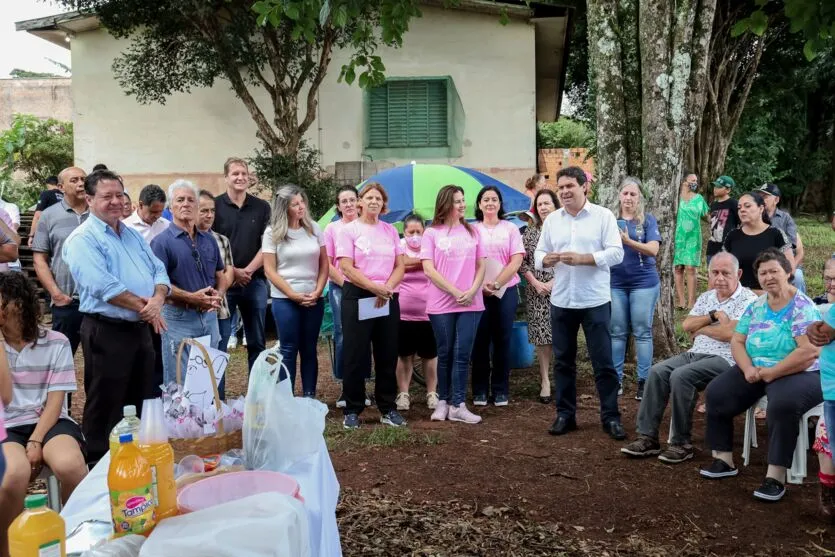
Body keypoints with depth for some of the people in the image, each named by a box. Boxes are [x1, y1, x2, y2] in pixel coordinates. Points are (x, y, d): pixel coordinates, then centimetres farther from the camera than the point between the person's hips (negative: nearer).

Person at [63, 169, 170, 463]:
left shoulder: (133, 235, 15)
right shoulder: (82, 239, -10)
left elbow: (159, 270, 8)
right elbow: (102, 286, -22)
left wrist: (157, 300, -13)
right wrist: (144, 307, -16)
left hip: (141, 329, 8)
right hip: (107, 332, -8)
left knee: (141, 403, 17)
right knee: (105, 407, 2)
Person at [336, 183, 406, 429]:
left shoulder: (390, 230, 11)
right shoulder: (349, 230, -1)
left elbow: (400, 266, 7)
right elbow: (347, 268, -10)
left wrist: (387, 288, -11)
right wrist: (375, 288, -16)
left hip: (388, 299, 4)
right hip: (358, 297, -4)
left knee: (388, 354, 7)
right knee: (355, 355, 0)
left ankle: (388, 409, 17)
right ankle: (352, 410, 9)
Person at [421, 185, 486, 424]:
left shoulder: (472, 231, 10)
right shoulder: (432, 233, 1)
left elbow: (481, 266, 9)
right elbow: (429, 270, -6)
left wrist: (472, 291, -8)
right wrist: (456, 292, -12)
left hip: (471, 303, 2)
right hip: (441, 304, -2)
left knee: (462, 354, -1)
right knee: (445, 354, 6)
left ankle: (458, 405, 2)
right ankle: (443, 401, 18)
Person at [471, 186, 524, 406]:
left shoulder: (510, 229, 6)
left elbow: (516, 261, -3)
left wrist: (496, 284, -12)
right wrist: (480, 285, -11)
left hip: (506, 291, 0)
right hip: (478, 291, 0)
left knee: (502, 340, 3)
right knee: (480, 340, 2)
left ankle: (500, 390, 12)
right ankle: (480, 390, 11)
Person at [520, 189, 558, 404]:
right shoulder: (530, 231, 8)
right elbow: (521, 261, 5)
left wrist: (555, 281, -11)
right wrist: (535, 282, -7)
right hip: (536, 291, 2)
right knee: (541, 336, 2)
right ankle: (545, 381, 9)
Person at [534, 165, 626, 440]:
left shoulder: (603, 216, -3)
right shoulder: (552, 220, 10)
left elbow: (616, 253, -10)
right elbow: (539, 253, 9)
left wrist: (581, 258, -20)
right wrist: (546, 259, -15)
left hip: (595, 301, -4)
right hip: (561, 301, 4)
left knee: (603, 361, 2)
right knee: (563, 361, 11)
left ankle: (611, 417, 13)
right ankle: (565, 414, 22)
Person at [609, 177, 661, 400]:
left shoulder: (648, 220, 0)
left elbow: (653, 249, -11)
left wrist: (628, 241, -24)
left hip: (643, 282, -2)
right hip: (615, 283, 2)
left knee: (642, 332, 2)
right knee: (616, 332, 6)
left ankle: (644, 381, 9)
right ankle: (616, 379, 15)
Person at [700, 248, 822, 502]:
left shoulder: (802, 307, -13)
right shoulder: (756, 306, 7)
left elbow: (809, 352, -23)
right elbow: (737, 341, 6)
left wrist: (770, 373, -20)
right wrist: (748, 368, -14)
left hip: (798, 375, -6)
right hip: (756, 370, 7)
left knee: (783, 404, -36)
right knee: (716, 393, -9)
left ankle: (776, 476, -23)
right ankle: (724, 460, 3)